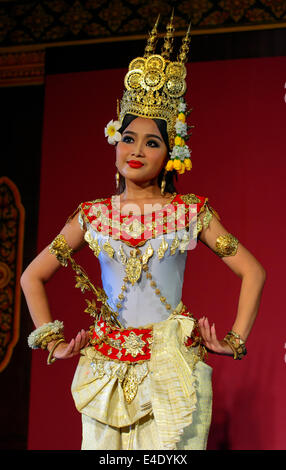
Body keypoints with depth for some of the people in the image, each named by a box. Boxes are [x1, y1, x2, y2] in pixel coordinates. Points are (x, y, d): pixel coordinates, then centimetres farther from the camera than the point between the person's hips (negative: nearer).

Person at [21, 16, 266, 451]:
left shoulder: (191, 212, 2)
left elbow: (252, 272, 5)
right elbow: (33, 276, 13)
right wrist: (52, 340, 5)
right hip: (107, 372, 2)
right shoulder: (93, 215, 6)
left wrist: (236, 340, -1)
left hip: (174, 368, -1)